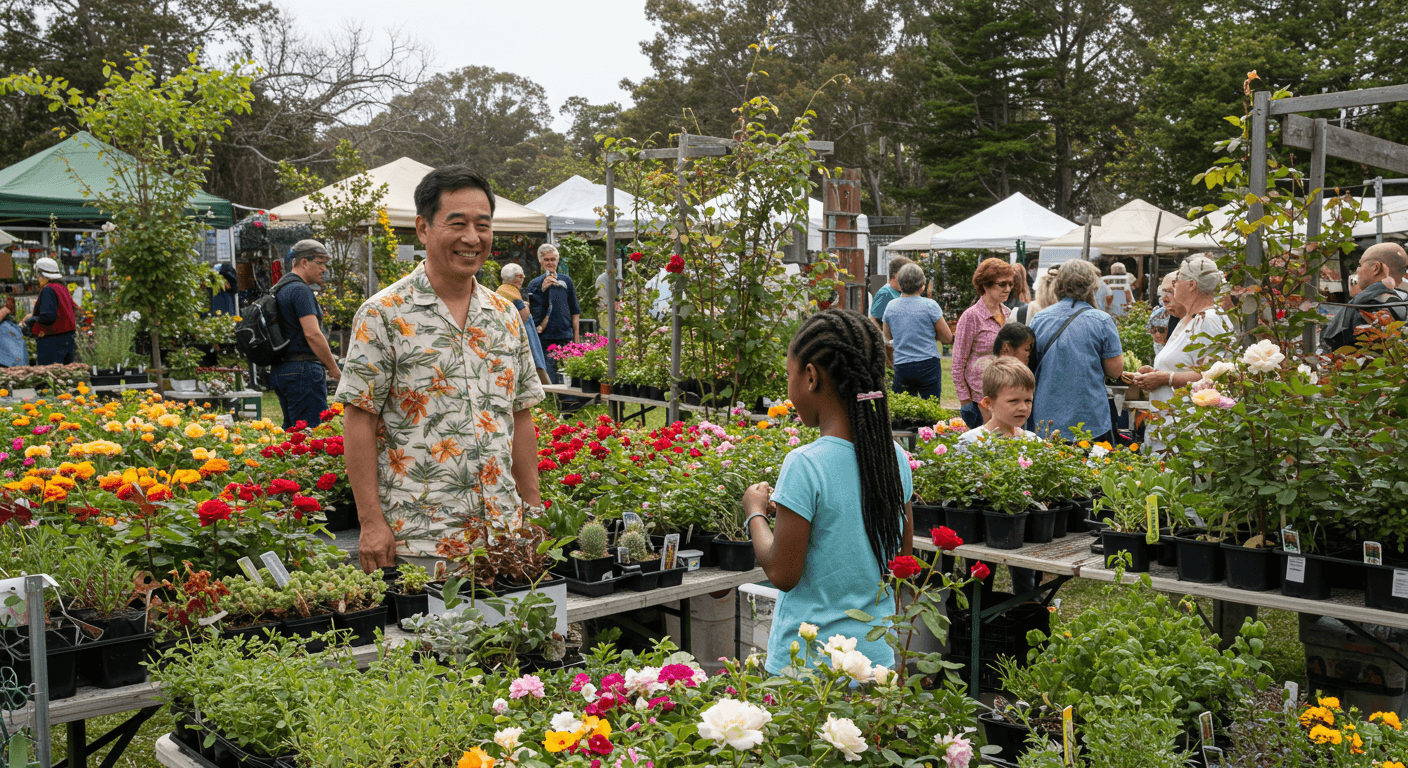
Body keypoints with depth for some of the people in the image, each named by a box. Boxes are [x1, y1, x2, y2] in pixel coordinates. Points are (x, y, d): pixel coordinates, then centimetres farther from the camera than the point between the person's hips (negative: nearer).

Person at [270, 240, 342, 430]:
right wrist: (334, 368, -10)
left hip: (281, 370, 10)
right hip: (302, 370, -10)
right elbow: (312, 334, -19)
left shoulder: (281, 289, 21)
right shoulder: (300, 290, -11)